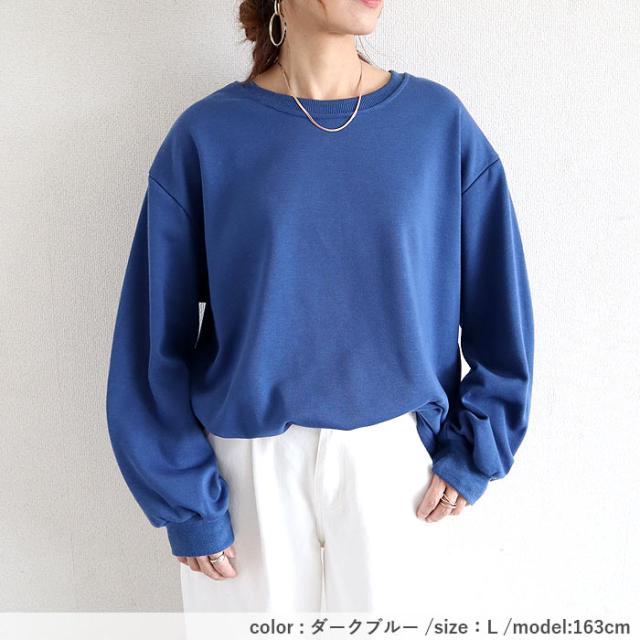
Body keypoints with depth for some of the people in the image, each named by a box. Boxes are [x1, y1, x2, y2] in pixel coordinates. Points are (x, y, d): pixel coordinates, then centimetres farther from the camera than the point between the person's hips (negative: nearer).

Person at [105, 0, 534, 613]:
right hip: (247, 462, -1)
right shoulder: (204, 136, -8)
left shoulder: (441, 122, -4)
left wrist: (473, 451, -1)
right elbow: (158, 334, -5)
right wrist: (187, 502, -6)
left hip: (393, 454, 2)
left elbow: (498, 304, 2)